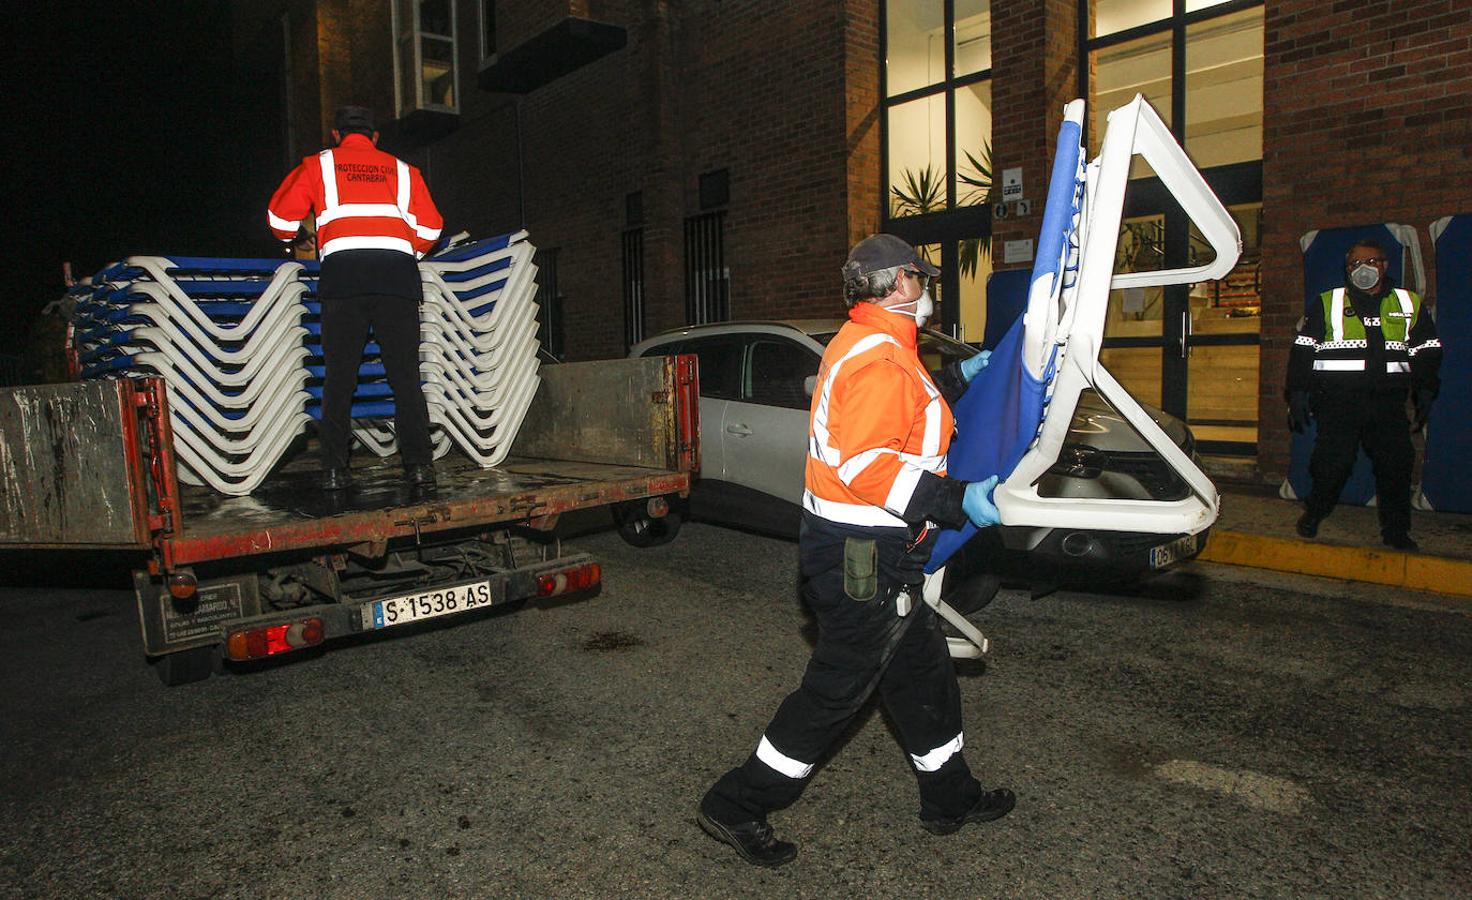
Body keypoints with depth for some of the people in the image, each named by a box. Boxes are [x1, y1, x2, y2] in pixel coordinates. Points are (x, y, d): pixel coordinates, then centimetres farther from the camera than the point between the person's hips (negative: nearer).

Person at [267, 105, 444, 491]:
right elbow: (430, 226, 14)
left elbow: (280, 216, 17)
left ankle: (334, 469, 1)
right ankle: (419, 463, -5)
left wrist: (293, 240, 38)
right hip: (397, 274, 1)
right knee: (406, 375, 1)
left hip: (343, 270, -1)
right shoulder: (403, 170, 22)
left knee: (339, 376, 3)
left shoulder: (317, 165, 19)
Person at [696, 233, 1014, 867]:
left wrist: (958, 376, 30)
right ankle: (738, 807, 13)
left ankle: (951, 798, 37)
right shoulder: (879, 359, -20)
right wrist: (957, 501, -25)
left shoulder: (862, 344, 14)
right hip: (865, 557, -11)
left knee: (923, 671, 20)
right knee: (837, 689, 0)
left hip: (866, 553, 11)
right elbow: (865, 464, -27)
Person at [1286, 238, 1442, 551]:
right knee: (1333, 461, -6)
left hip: (1389, 403, 3)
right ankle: (1313, 514, 16)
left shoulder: (1410, 304, 14)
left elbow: (1427, 352, 20)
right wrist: (1298, 393, -2)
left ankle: (1396, 530, 13)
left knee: (1396, 463, 0)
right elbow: (1303, 350, 4)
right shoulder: (1327, 304, 7)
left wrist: (1426, 392, 11)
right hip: (1338, 401, -2)